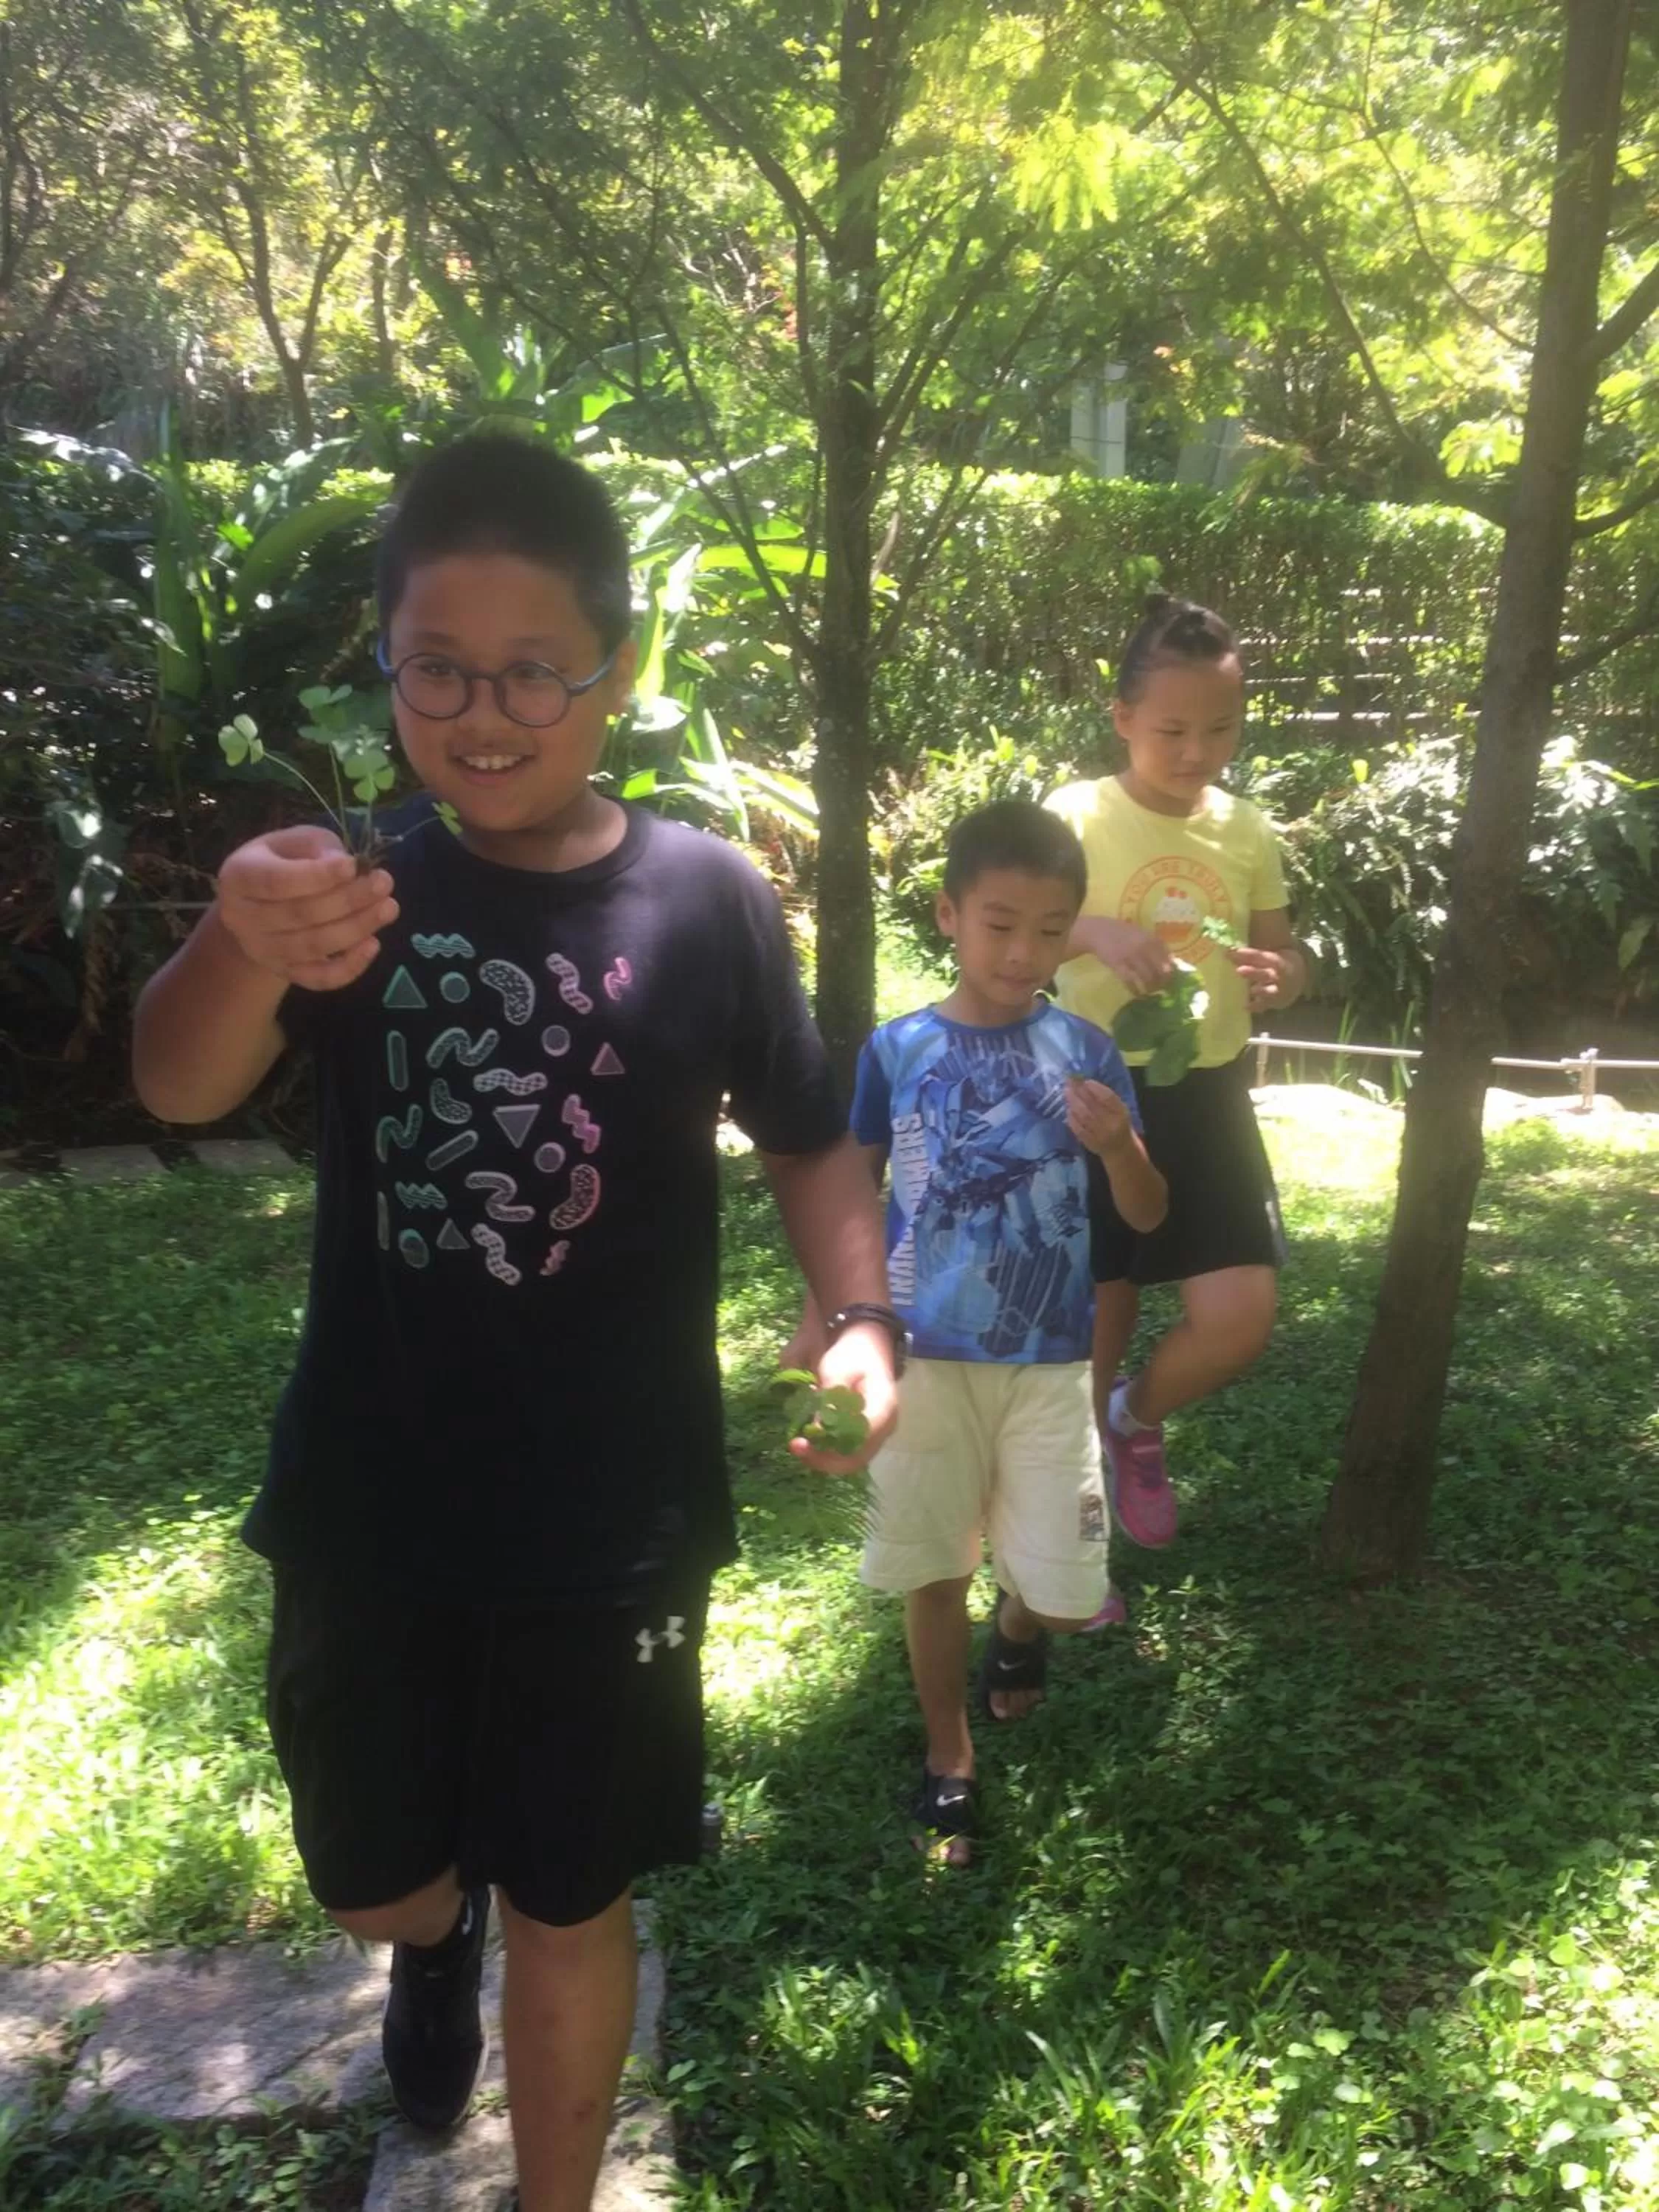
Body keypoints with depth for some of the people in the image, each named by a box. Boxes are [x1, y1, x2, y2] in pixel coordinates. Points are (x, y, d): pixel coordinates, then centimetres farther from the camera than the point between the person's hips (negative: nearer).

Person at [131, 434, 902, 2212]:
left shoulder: (705, 902, -9)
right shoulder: (356, 888, -6)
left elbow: (808, 1142, 3)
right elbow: (175, 1089, -22)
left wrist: (862, 1319, -16)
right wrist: (245, 949, -45)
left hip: (609, 1521, -2)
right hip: (362, 1507, 2)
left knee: (567, 1904, 15)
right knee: (373, 1884, 20)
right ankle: (439, 1932, 58)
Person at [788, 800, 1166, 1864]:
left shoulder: (1084, 1051, -3)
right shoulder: (897, 1050, -4)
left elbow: (1147, 1216, -1)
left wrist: (1119, 1146, -22)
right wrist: (819, 1321, 1)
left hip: (1050, 1365, 0)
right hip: (925, 1359, 0)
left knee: (1068, 1591, 1)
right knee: (933, 1570, 11)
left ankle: (1017, 1629, 37)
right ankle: (949, 1758, 33)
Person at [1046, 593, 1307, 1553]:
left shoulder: (1249, 830, 3)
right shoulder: (1077, 817, -9)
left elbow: (1284, 950, 13)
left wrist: (1281, 978, -11)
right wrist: (1096, 932, -35)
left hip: (1208, 1094, 3)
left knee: (1241, 1319, -6)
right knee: (1103, 1317, 6)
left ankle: (1138, 1421, 26)